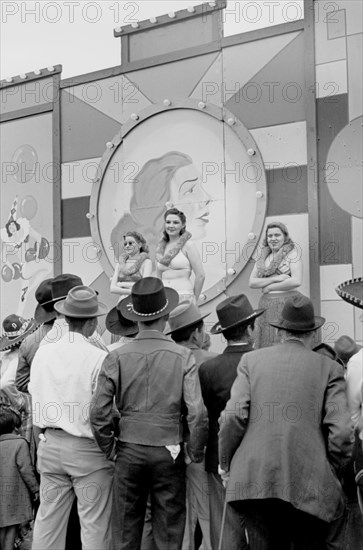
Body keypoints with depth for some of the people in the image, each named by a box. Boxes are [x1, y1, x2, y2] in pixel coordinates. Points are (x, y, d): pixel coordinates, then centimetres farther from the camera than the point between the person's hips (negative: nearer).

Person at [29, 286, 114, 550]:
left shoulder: (43, 353, -1)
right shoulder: (100, 358, -16)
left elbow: (35, 397, 6)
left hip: (50, 444, 5)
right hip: (88, 449, -5)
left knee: (48, 519, 15)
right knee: (94, 524, 6)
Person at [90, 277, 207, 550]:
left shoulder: (117, 357, -5)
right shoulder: (183, 356, -8)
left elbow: (99, 411, -7)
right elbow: (196, 412, -11)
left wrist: (109, 448, 7)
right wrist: (196, 453, 2)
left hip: (129, 450, 1)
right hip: (169, 451, -1)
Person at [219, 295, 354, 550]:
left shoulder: (252, 360, 6)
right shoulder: (329, 368, 3)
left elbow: (234, 417, -3)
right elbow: (342, 432, -5)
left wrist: (226, 463, 10)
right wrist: (333, 473, 10)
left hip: (255, 482, 2)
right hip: (309, 485, -1)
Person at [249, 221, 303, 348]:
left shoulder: (292, 253, -1)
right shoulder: (263, 257, 13)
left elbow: (297, 281, -13)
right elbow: (252, 282, 5)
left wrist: (269, 287, -7)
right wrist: (275, 278, -9)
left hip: (287, 304, -5)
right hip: (266, 306, 5)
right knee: (265, 348, 3)